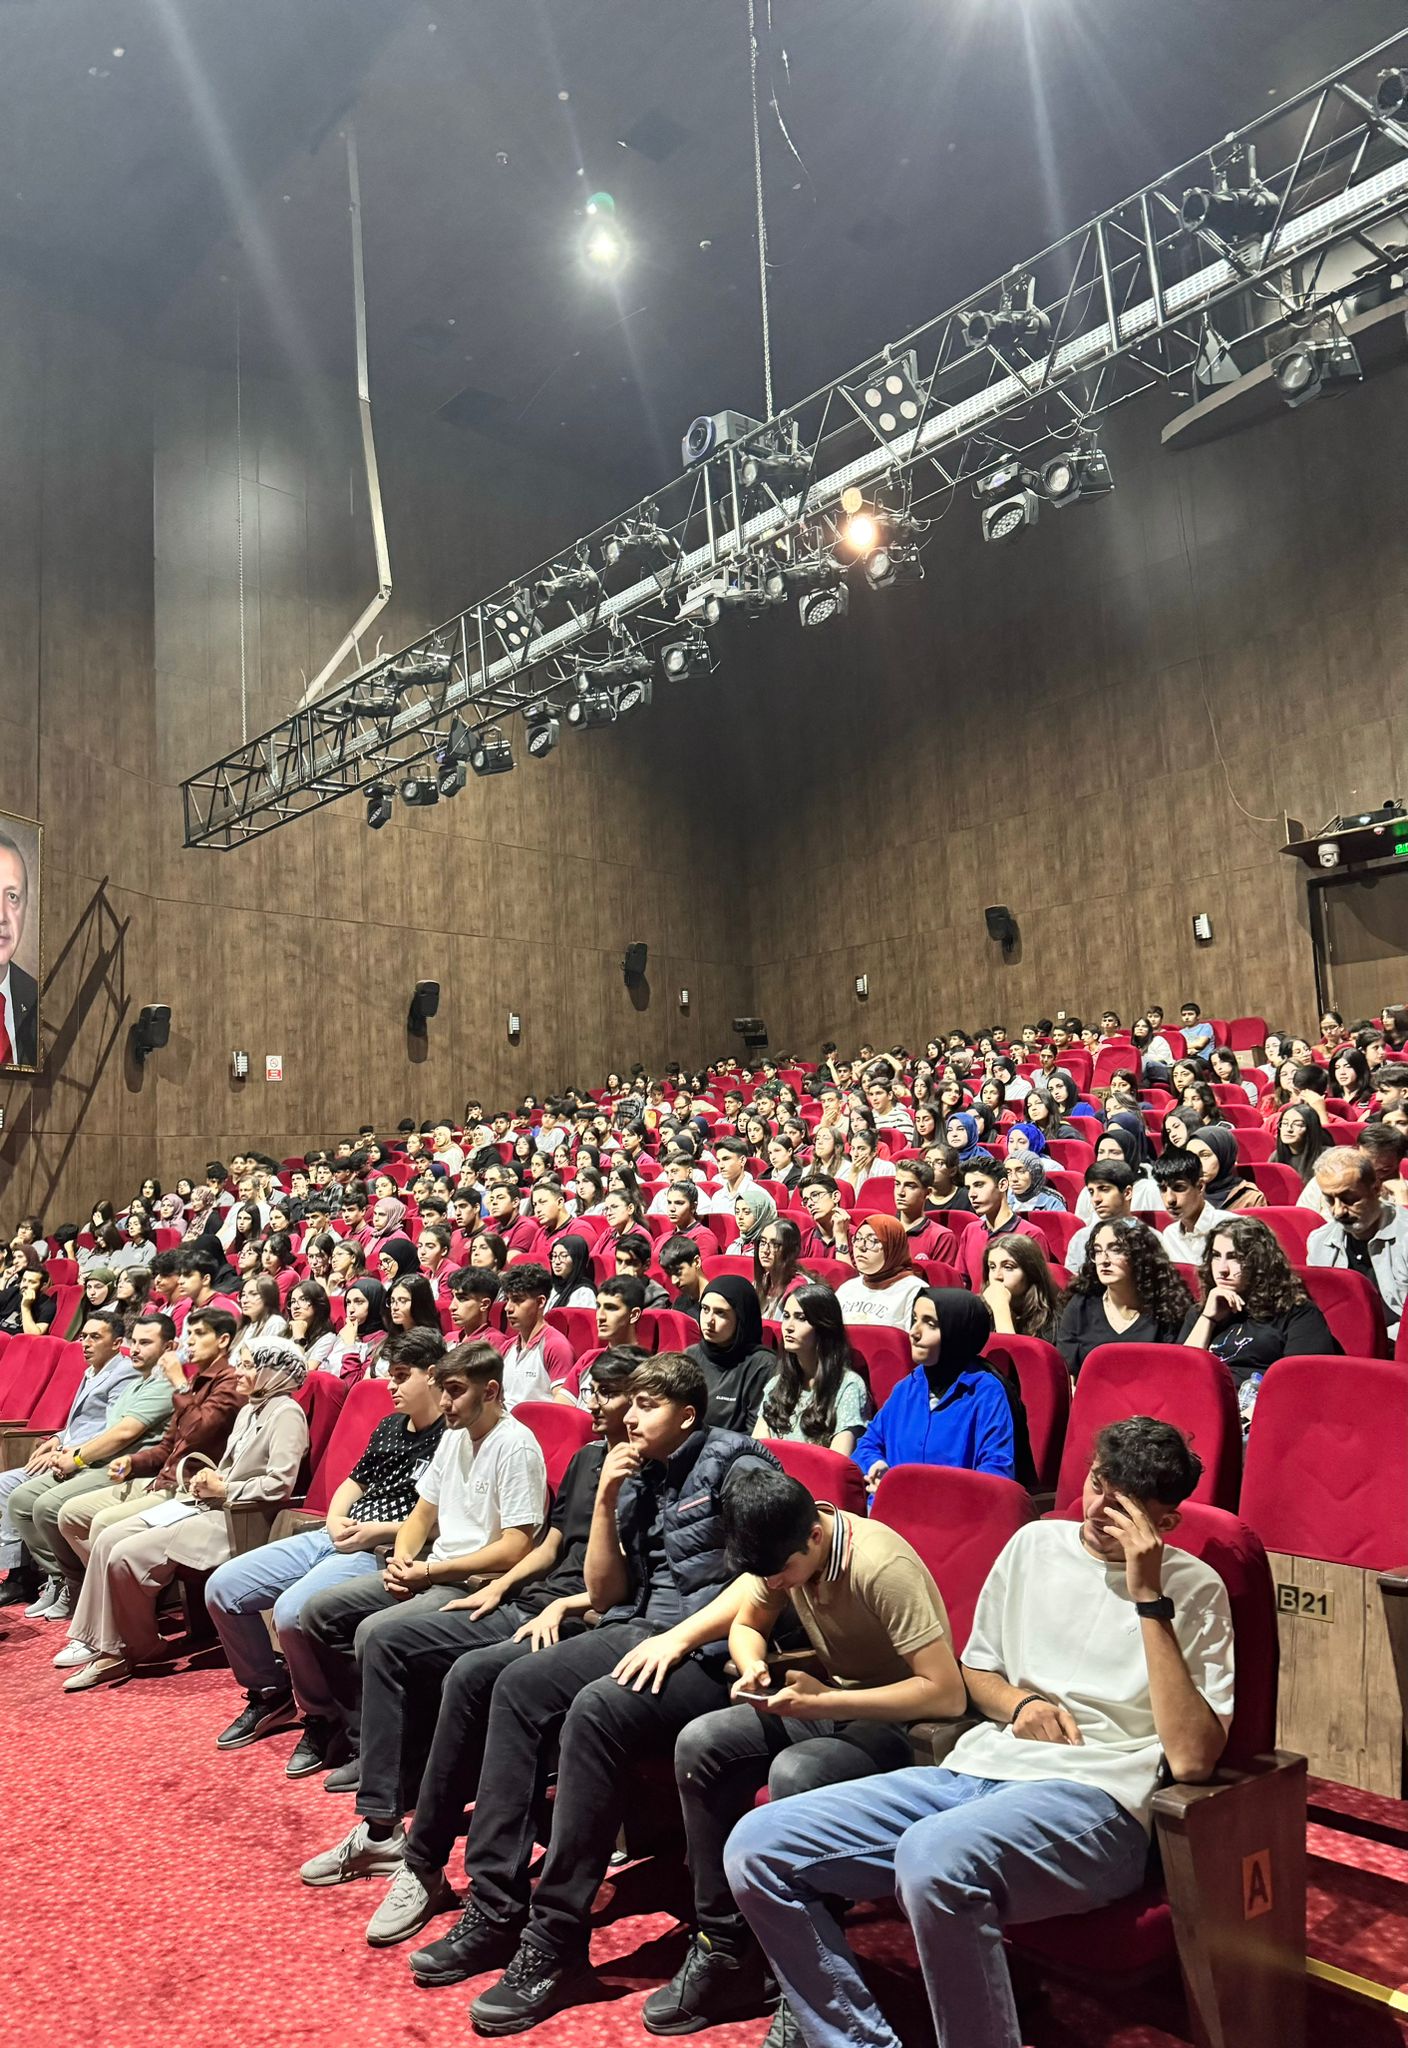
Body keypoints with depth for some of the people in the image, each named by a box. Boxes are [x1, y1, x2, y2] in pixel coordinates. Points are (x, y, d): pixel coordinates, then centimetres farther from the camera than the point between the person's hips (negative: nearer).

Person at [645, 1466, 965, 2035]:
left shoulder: (881, 1567, -29)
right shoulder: (784, 1551, -7)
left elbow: (947, 1694, -30)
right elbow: (746, 1626, 11)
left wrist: (824, 1701, -31)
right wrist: (753, 1667, -13)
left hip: (902, 1723, -7)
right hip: (828, 1699, 7)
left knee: (794, 1773, -33)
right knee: (700, 1744, -13)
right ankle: (723, 1947, -2)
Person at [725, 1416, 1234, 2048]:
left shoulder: (1193, 1589, 1)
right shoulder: (1035, 1544, 15)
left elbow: (1191, 1760, -12)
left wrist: (1149, 1599, -16)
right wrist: (1019, 1703, 3)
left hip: (1092, 1800, -6)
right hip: (973, 1770, 6)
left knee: (933, 1857, -39)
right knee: (755, 1847, -11)